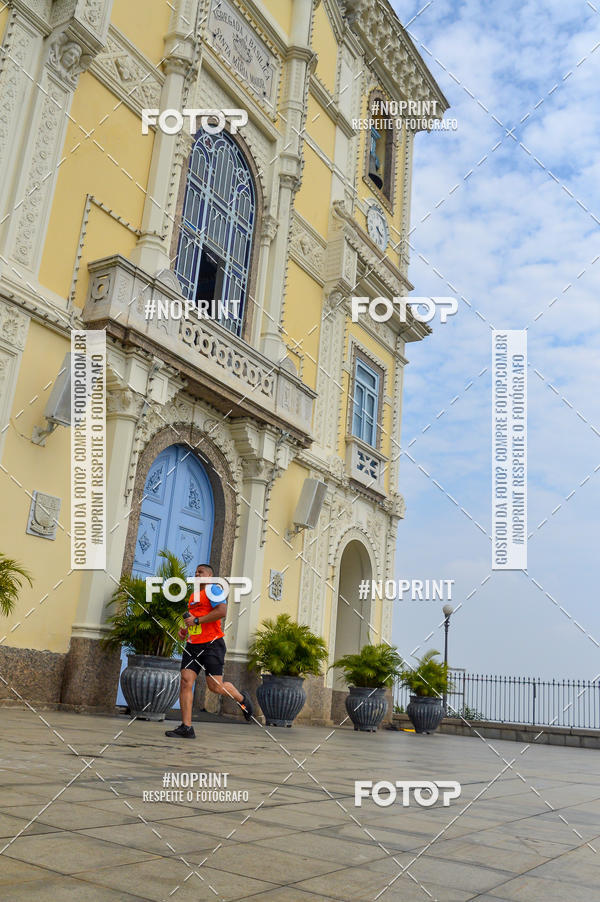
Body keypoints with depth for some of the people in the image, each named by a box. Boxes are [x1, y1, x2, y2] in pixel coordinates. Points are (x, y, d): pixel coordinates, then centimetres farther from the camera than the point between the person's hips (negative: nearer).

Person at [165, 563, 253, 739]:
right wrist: (185, 629, 15)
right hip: (192, 645, 8)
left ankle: (242, 699, 22)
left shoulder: (213, 589, -5)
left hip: (212, 645, -8)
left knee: (215, 686, -7)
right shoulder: (193, 595, 22)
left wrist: (196, 620, -16)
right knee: (186, 681, -6)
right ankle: (186, 728, -4)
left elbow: (222, 611, -20)